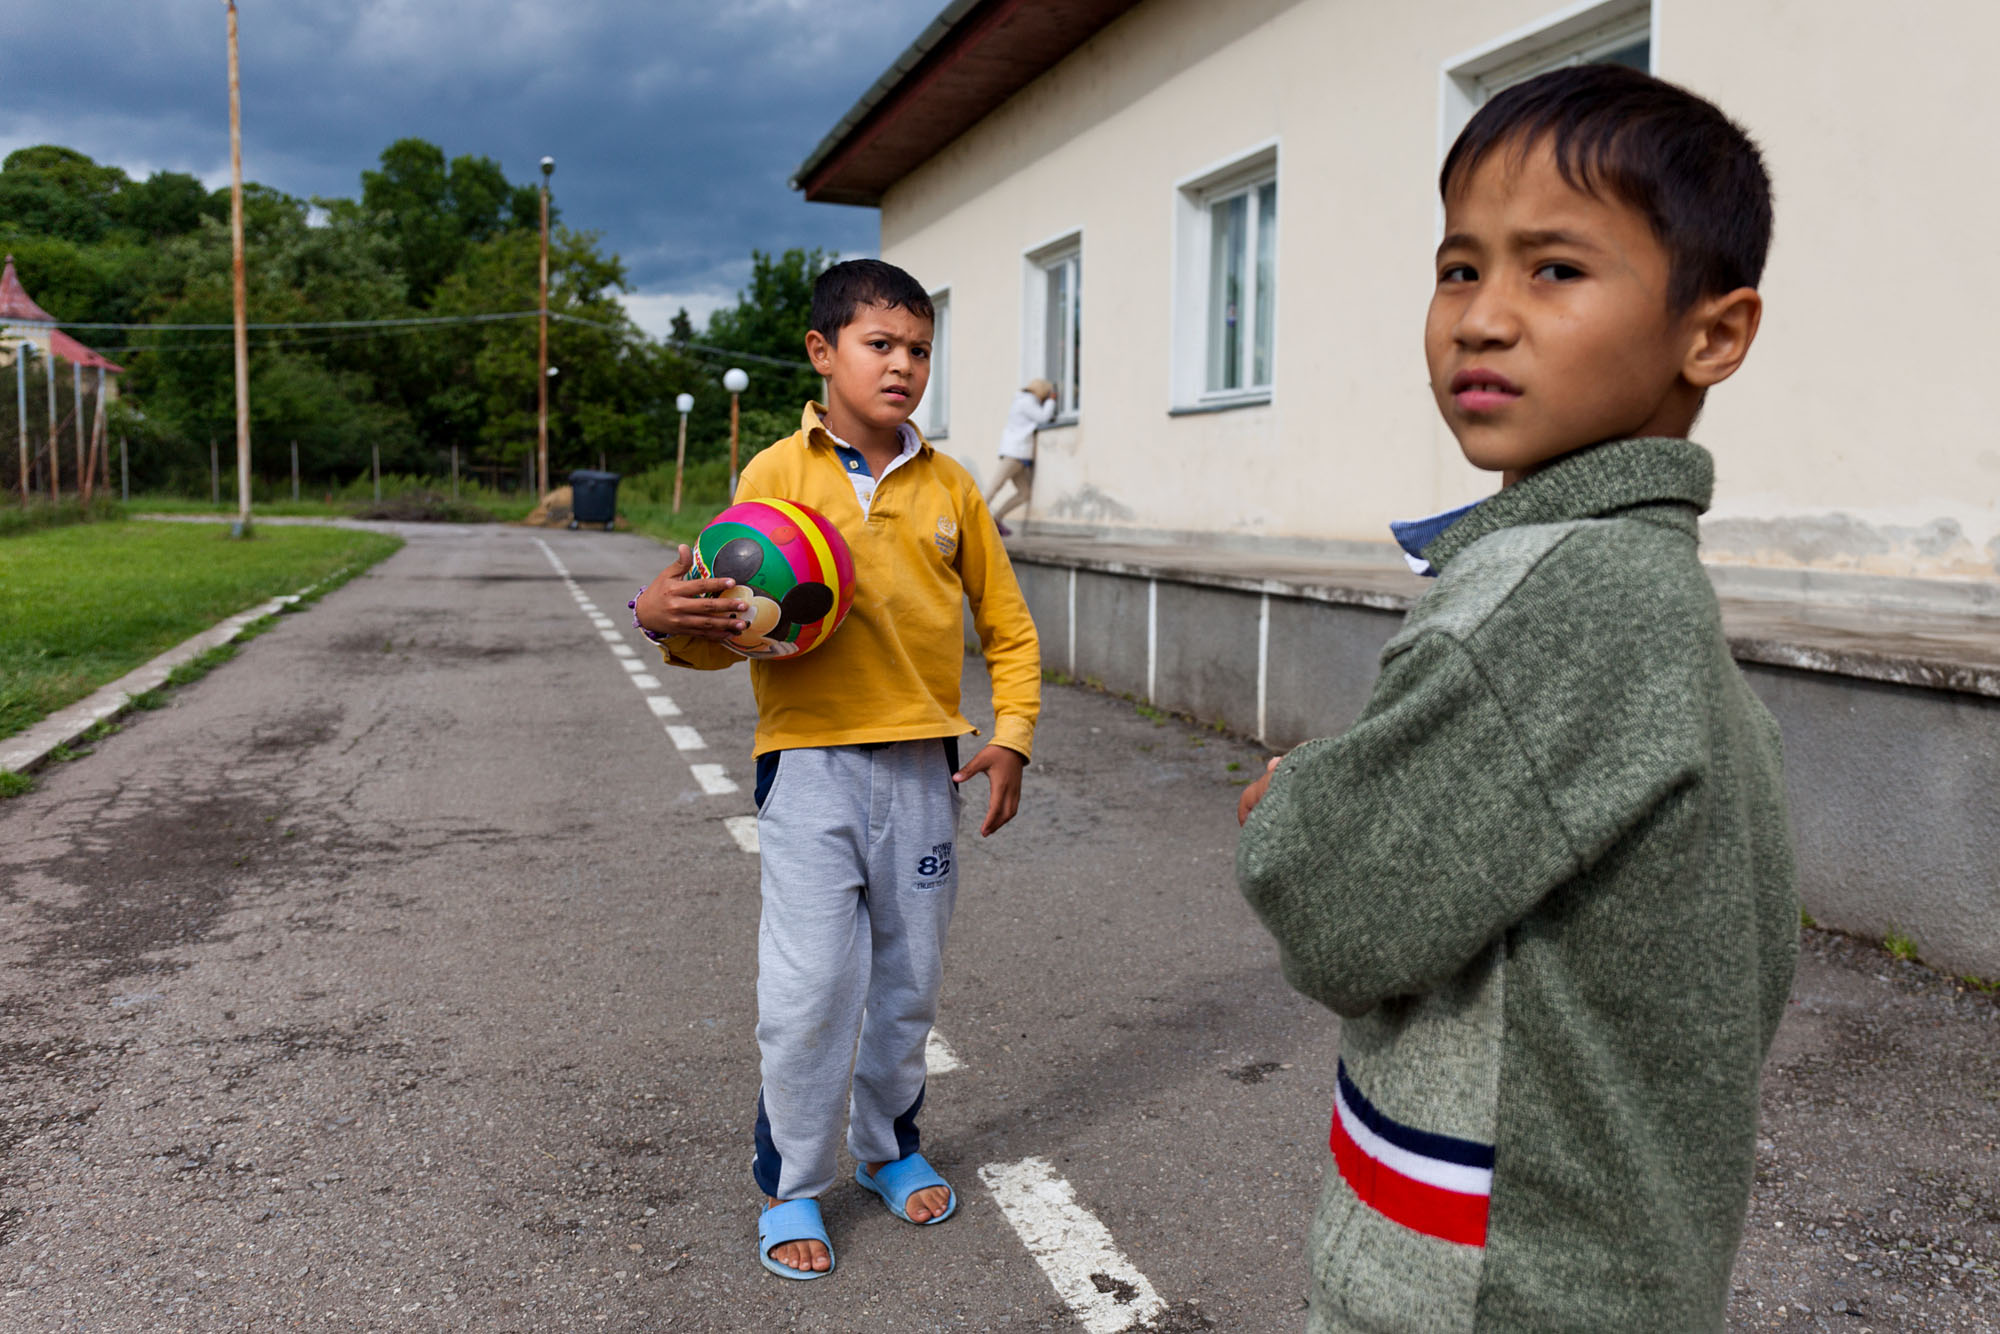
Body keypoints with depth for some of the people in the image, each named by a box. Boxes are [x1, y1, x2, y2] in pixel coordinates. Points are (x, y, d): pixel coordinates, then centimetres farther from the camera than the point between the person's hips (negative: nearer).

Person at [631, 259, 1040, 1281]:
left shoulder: (948, 487, 6)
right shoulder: (777, 473, -2)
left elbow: (1007, 626, 12)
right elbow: (727, 628, -3)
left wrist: (1010, 740, 1)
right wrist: (665, 619, -25)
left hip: (922, 769, 3)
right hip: (811, 766, -3)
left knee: (908, 982, 14)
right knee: (810, 988, -2)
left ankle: (889, 1146, 37)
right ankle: (791, 1185, 20)